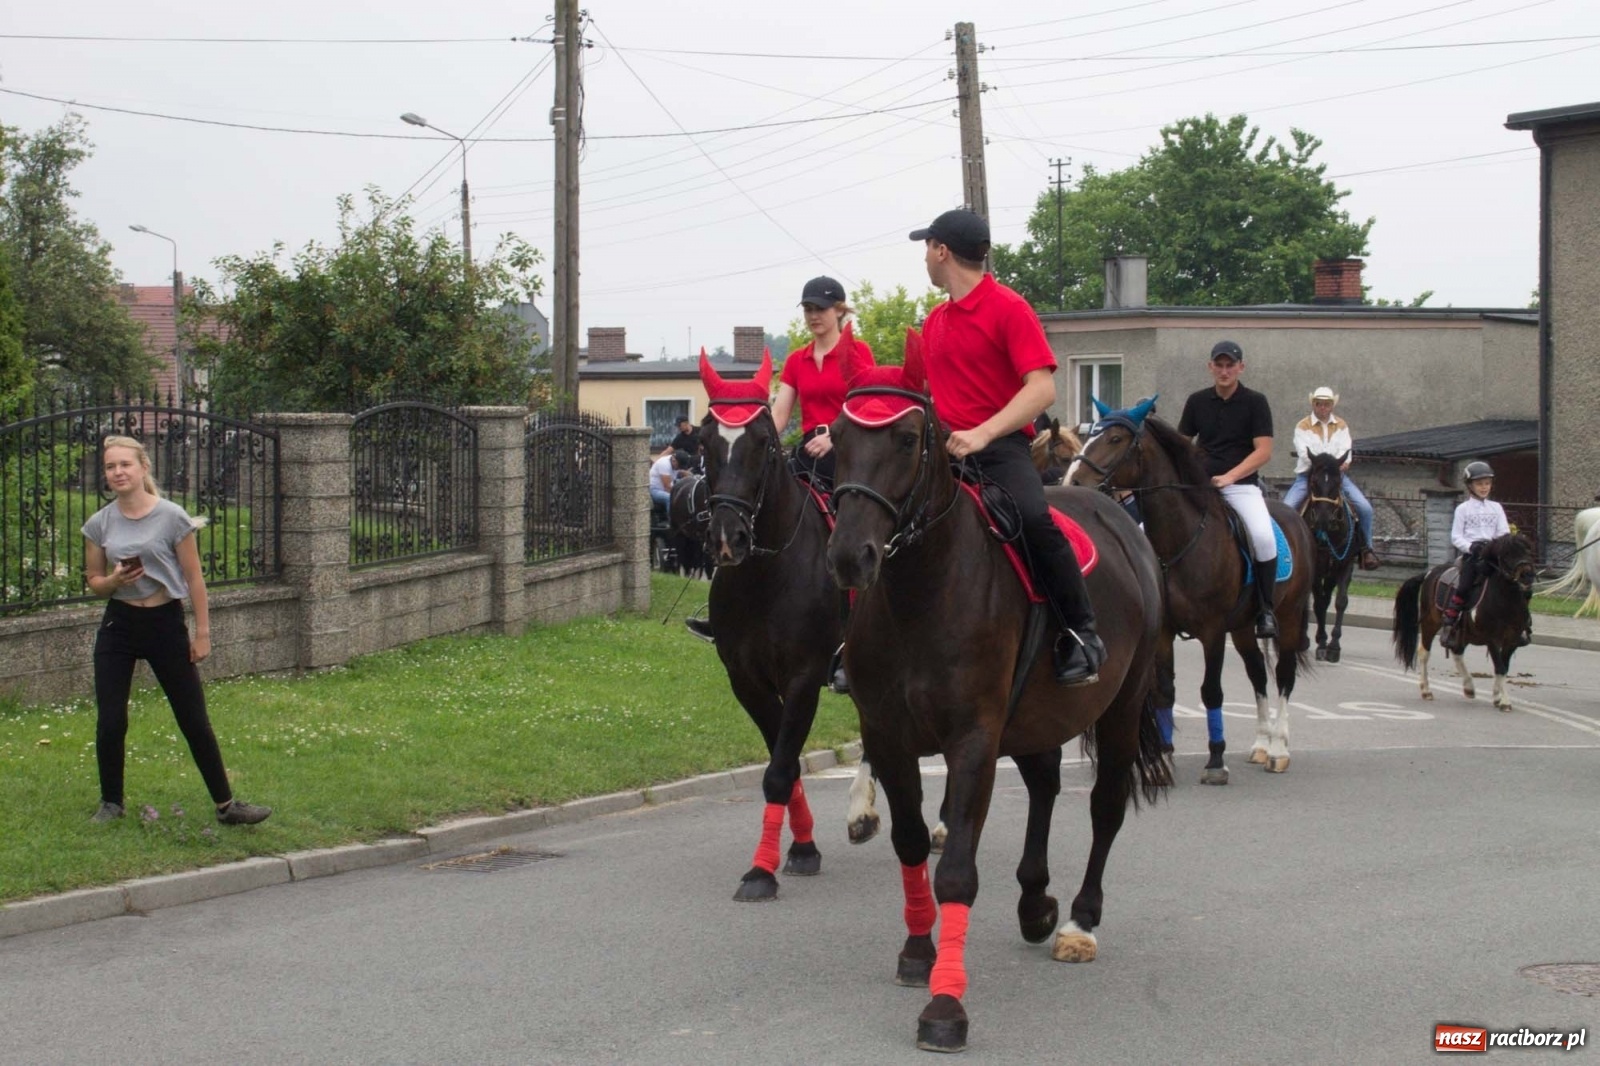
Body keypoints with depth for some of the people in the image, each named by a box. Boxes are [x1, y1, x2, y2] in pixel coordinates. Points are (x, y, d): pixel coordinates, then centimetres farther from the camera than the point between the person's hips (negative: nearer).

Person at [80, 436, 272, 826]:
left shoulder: (171, 517, -8)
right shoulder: (99, 524, 0)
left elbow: (194, 578, -4)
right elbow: (93, 581, 9)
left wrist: (202, 633, -5)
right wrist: (115, 580, -14)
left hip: (165, 622, -2)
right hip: (118, 624, 2)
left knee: (194, 720, 2)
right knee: (110, 721, -1)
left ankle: (225, 804, 11)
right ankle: (110, 804, 18)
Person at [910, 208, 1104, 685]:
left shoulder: (1008, 308, -4)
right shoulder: (934, 321, 18)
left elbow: (1042, 388, -15)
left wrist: (982, 434, -26)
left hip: (1000, 445, -7)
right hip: (946, 446, 7)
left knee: (1033, 518, -33)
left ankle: (1082, 634, -21)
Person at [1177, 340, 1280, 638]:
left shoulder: (1255, 402, 1)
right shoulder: (1197, 401, 10)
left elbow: (1264, 451, -7)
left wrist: (1229, 476, -18)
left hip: (1242, 485, -4)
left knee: (1263, 537, -32)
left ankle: (1265, 610, -17)